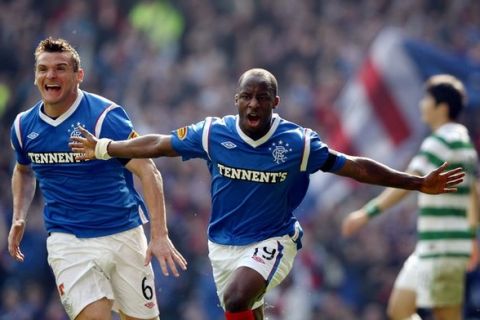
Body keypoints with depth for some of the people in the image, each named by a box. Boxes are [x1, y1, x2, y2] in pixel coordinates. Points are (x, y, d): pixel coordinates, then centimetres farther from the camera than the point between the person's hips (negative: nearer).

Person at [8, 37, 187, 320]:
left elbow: (148, 172, -15)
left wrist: (160, 235, -23)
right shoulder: (24, 126, 2)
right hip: (67, 241, 2)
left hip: (124, 235, -2)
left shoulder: (105, 116, -13)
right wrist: (19, 218, 9)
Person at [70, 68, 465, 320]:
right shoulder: (213, 133, -8)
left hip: (272, 242, -4)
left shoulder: (298, 143, -14)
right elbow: (159, 144, 4)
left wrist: (418, 183, -10)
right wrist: (101, 149, 8)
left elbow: (354, 167, -8)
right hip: (224, 243, 4)